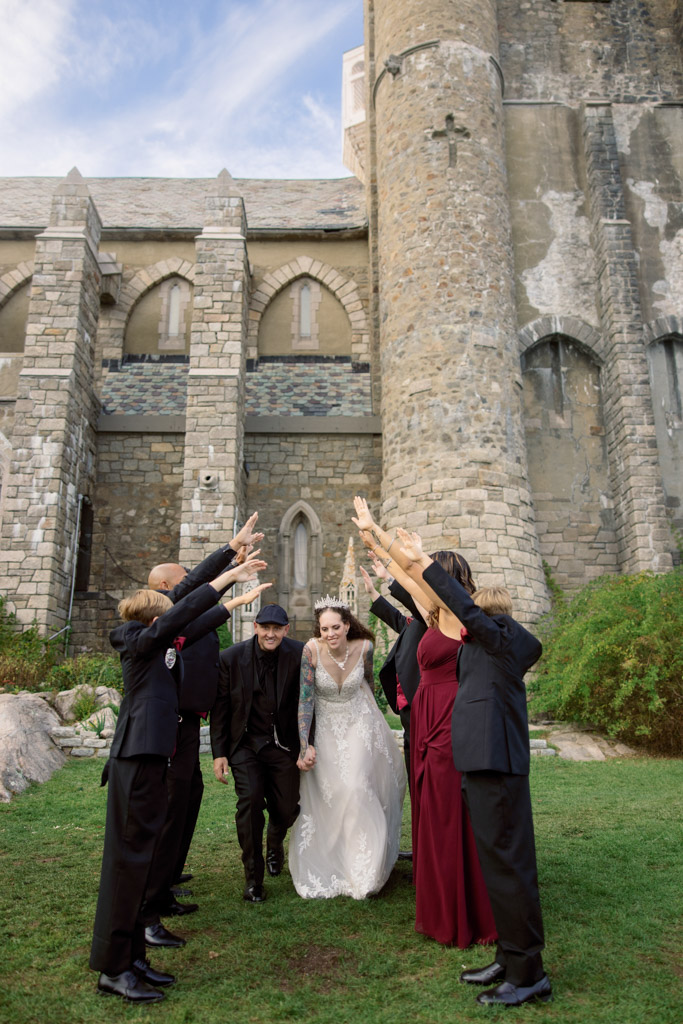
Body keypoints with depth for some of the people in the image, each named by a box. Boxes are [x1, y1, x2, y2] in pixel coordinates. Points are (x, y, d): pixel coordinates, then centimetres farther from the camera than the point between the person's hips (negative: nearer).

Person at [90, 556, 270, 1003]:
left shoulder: (156, 645, 15)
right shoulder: (143, 640, -9)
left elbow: (193, 622, 24)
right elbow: (183, 614, -20)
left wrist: (235, 600, 24)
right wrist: (230, 576, -18)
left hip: (149, 757, 10)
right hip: (138, 760, -10)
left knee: (139, 856, 12)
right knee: (128, 856, -5)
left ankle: (131, 957, 20)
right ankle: (112, 968, 2)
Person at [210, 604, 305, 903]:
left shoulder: (299, 654, -11)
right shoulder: (231, 658, -9)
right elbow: (220, 708, -2)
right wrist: (219, 753, -3)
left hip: (284, 744, 1)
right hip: (246, 744, 0)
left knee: (287, 808, 6)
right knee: (250, 799, -16)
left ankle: (275, 844, 44)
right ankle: (253, 877, 5)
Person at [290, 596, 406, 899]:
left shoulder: (364, 647, -16)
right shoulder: (312, 650, -22)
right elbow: (305, 698, -20)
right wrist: (304, 745, -25)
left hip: (360, 724, 0)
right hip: (327, 728, 0)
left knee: (356, 786, -13)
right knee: (326, 794, 5)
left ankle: (364, 869, 4)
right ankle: (326, 865, 29)